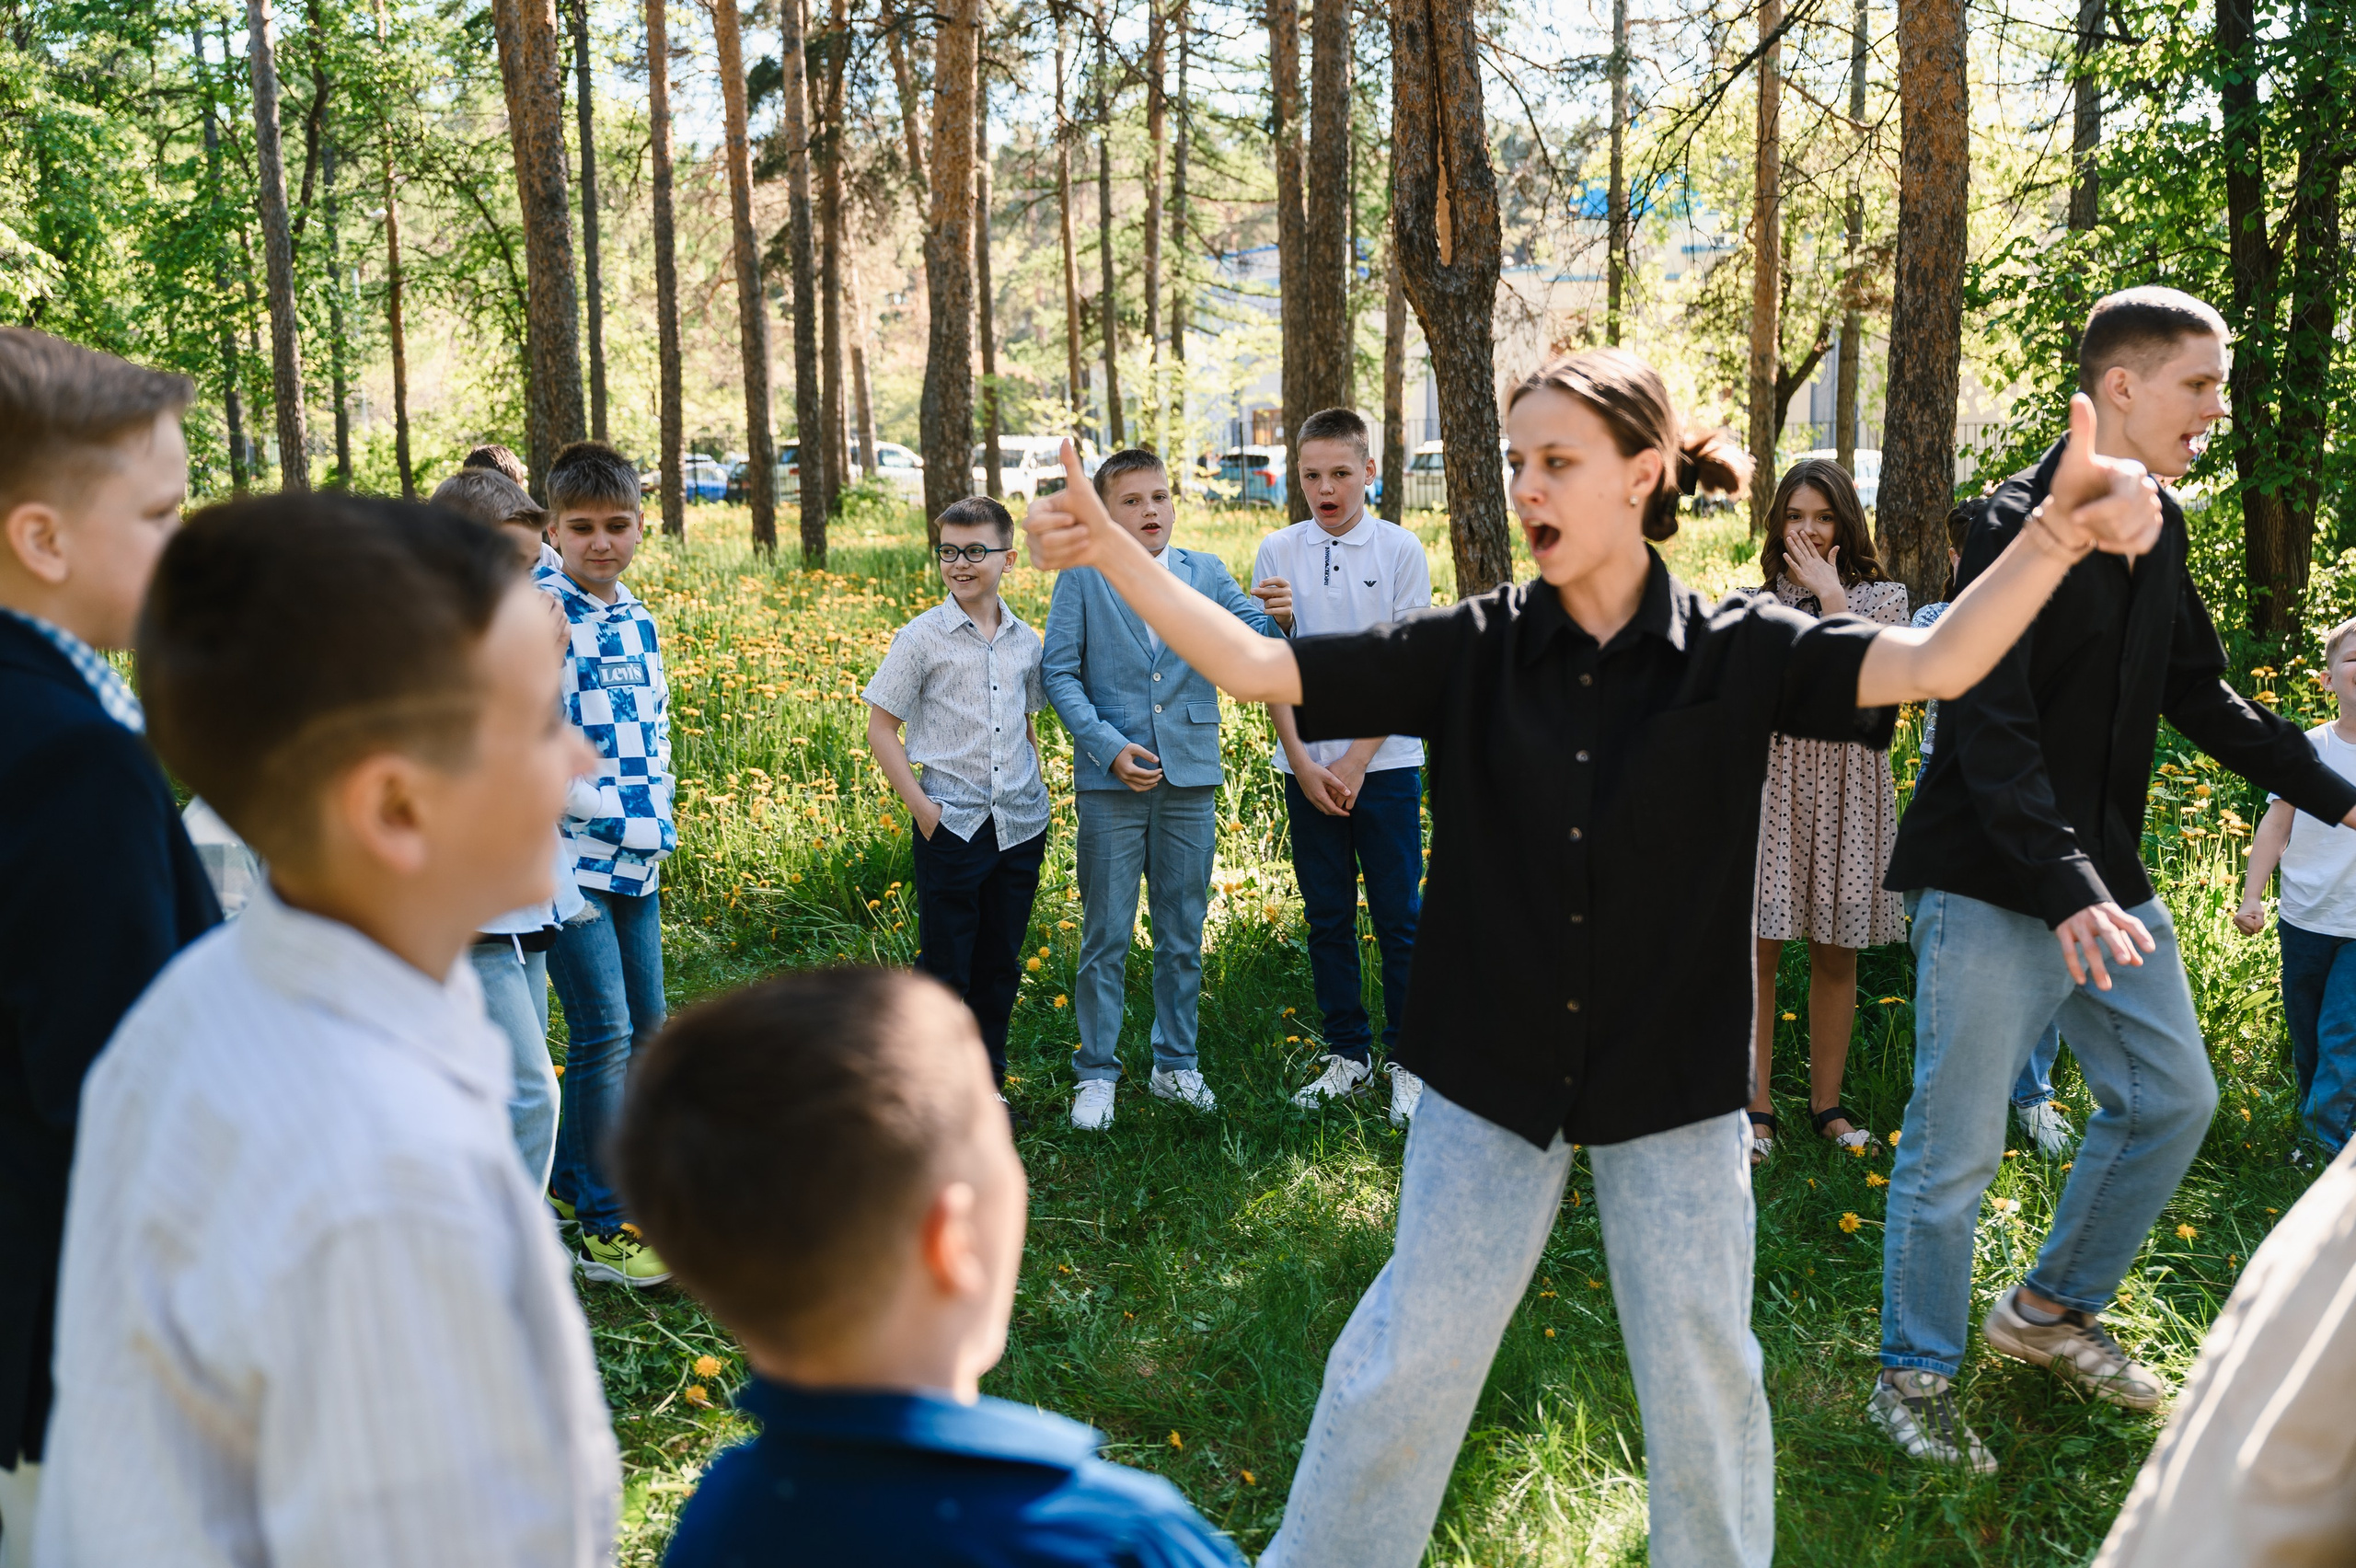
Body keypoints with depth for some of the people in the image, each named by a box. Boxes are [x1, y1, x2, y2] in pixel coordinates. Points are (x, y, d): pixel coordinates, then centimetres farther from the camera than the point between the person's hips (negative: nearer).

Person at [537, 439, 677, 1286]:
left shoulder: (638, 621, 12)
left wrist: (659, 814, 11)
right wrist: (609, 812, -17)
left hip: (638, 859, 8)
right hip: (568, 857, -8)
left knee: (646, 1027, 13)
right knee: (603, 1032, -7)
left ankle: (569, 1178, 30)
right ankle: (605, 1228, 3)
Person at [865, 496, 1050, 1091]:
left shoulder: (1026, 641, 7)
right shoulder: (922, 638, -5)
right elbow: (880, 728, -3)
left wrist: (1038, 792, 9)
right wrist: (919, 805, -10)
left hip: (1020, 825, 4)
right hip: (951, 825, -4)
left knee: (1001, 965, 13)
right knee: (945, 968, 0)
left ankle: (987, 1083, 26)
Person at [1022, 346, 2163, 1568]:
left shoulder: (1737, 653, -7)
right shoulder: (1473, 650, -5)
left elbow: (1933, 665, -19)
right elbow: (1260, 669, -8)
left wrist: (2056, 534, -37)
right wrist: (1109, 551, -18)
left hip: (1673, 1084, 0)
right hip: (1491, 1077, 1)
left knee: (1703, 1375, 14)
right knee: (1406, 1362, 9)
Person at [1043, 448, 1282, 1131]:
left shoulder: (1206, 571, 7)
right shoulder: (1082, 576, 0)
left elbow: (1256, 645, -3)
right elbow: (1060, 672, -3)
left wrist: (1278, 621, -26)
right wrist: (1108, 746, -15)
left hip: (1191, 779, 3)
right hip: (1112, 782, -2)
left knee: (1183, 935, 11)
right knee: (1106, 936, 4)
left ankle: (1176, 1064, 26)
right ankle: (1096, 1074, 16)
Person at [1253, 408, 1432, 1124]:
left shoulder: (1401, 550, 0)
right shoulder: (1277, 553, 5)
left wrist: (1354, 762, -9)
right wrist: (1304, 761, -5)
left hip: (1384, 763, -2)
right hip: (1307, 765, 2)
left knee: (1399, 918, 1)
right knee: (1328, 918, 8)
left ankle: (1409, 1063, 12)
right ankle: (1346, 1057, 19)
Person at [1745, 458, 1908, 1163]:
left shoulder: (1882, 596, 5)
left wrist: (1830, 594, -11)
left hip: (1845, 785, 0)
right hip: (1768, 782, 0)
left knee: (1835, 954, 7)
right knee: (1757, 946, -3)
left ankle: (1827, 1102, 20)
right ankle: (1756, 1108, 7)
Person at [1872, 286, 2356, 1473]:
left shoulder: (2160, 528, 10)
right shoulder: (2018, 526, -16)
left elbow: (2199, 694, 19)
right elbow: (1991, 729, -22)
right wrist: (2065, 887, -30)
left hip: (2106, 882, 9)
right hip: (1993, 890, -9)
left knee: (2172, 1099, 16)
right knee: (1956, 1149, -1)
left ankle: (2051, 1310, 33)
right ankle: (1916, 1378, 17)